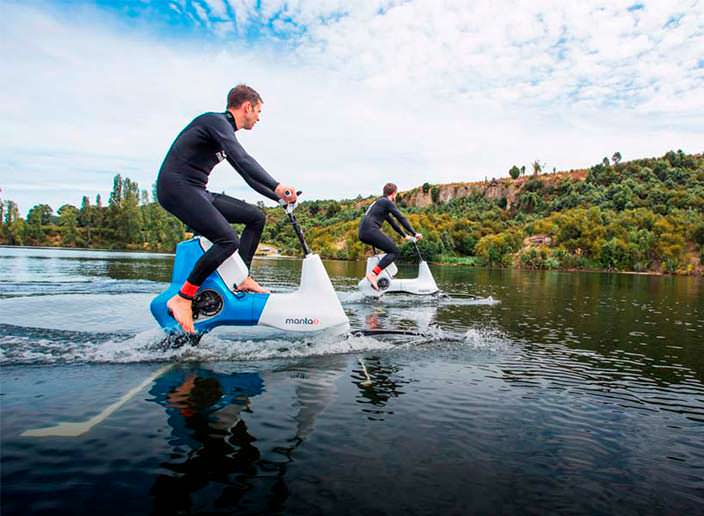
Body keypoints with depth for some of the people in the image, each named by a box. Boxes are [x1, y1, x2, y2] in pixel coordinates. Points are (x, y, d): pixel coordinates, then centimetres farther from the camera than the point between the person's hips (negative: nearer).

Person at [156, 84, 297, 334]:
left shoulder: (225, 132, 21)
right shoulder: (216, 121, -9)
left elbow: (247, 174, 23)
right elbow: (242, 159, -26)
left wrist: (279, 197, 16)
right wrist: (277, 186, -35)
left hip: (197, 192, 10)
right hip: (177, 188, -10)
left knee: (256, 216, 8)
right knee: (228, 240, -26)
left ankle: (242, 278, 7)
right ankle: (182, 299, -18)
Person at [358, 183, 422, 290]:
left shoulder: (380, 202, 28)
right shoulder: (387, 202, 0)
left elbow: (392, 221, 34)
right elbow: (401, 218, -6)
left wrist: (404, 235, 38)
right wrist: (414, 233, -2)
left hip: (362, 233, 10)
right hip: (370, 230, -10)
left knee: (391, 246, 25)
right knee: (395, 251, -8)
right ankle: (373, 274, -22)